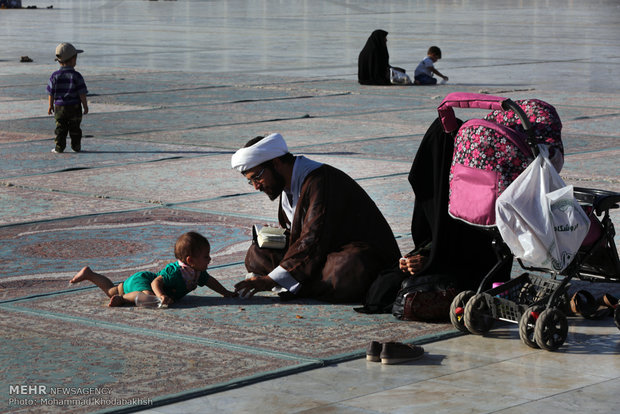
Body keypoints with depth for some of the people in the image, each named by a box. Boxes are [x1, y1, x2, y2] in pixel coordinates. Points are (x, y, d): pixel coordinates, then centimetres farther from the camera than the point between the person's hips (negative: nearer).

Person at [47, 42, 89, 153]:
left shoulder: (55, 76, -3)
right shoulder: (76, 76, -11)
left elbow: (51, 93, 2)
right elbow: (82, 94, -10)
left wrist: (51, 106, 13)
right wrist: (85, 106, 0)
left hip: (59, 107, 2)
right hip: (74, 107, -2)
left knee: (60, 128, 5)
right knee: (75, 128, 8)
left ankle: (59, 147, 2)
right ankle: (76, 146, 14)